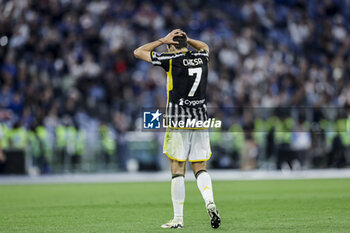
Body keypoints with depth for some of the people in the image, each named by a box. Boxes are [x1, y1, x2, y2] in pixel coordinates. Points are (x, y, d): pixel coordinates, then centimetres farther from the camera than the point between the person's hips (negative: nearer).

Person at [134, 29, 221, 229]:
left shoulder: (172, 60, -6)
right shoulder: (201, 58, 8)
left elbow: (138, 52, 3)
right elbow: (204, 46, 36)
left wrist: (163, 40, 6)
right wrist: (185, 38, 23)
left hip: (178, 123, -4)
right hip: (201, 120, 4)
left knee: (178, 170, 0)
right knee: (200, 169, 8)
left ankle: (178, 219, 0)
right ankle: (210, 201, -18)